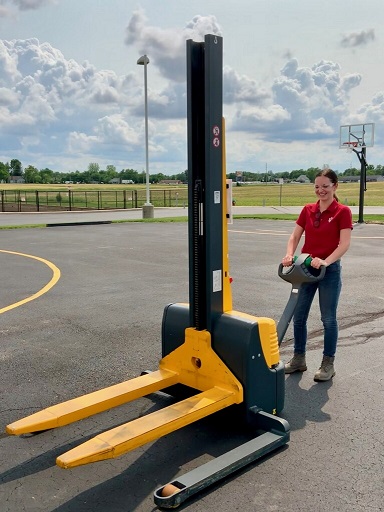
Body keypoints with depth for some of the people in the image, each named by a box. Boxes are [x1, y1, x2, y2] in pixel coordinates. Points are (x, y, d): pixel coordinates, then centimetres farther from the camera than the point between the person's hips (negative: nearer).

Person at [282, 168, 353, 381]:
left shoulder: (342, 212, -7)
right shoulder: (307, 210, 6)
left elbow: (344, 244, -16)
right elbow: (295, 236, 3)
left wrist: (325, 261, -30)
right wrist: (289, 255, -16)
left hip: (330, 270, -5)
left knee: (328, 318, 5)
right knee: (299, 316, 10)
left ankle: (328, 364, 17)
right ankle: (298, 359, 25)